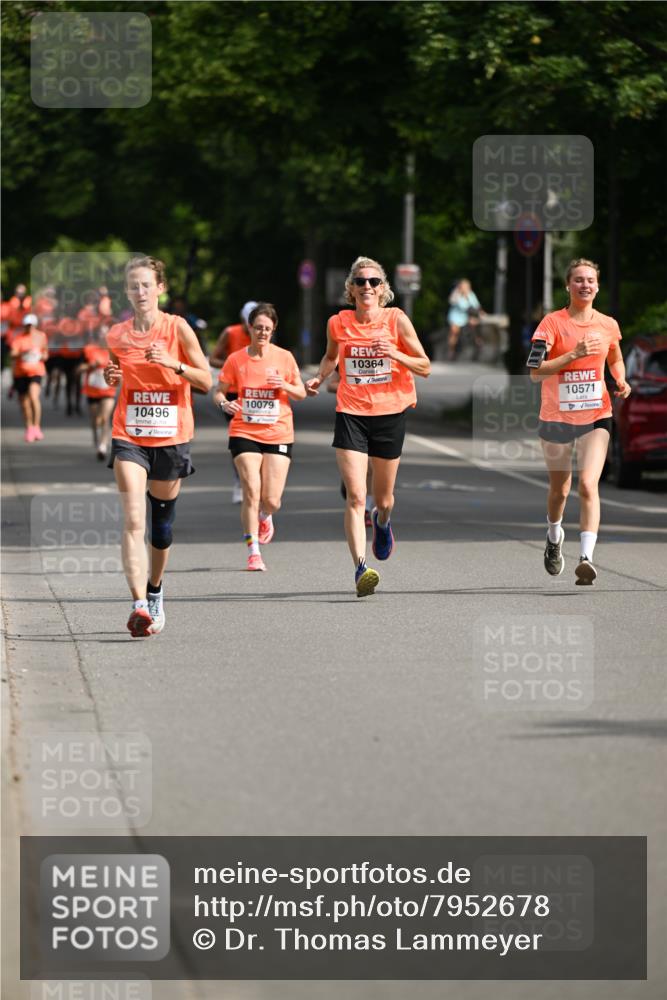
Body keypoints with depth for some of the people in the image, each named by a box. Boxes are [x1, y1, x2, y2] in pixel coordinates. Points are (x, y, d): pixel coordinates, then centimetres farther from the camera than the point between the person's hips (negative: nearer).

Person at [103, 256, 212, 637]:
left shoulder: (177, 328, -5)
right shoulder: (117, 335, 3)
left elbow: (206, 381, -4)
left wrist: (174, 364, -20)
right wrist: (112, 377, -3)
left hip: (172, 437, 0)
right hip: (129, 437, 0)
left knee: (163, 519, 12)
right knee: (133, 520, -16)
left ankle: (155, 591, 36)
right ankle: (139, 605, -25)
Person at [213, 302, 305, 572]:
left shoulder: (284, 358, 2)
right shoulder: (236, 360, 0)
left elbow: (301, 393, 9)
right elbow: (218, 392, 5)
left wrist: (285, 386, -13)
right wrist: (225, 403, -18)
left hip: (278, 435, 1)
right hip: (244, 433, -1)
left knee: (271, 500, -2)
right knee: (251, 493, -14)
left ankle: (265, 517, 36)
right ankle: (253, 552, -5)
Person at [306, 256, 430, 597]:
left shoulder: (396, 320, -5)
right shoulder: (338, 323, 0)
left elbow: (425, 367, -2)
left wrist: (394, 354, -18)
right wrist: (319, 378, 3)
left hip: (390, 413, 0)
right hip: (351, 413, 0)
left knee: (383, 500, 15)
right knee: (355, 497, -16)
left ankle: (382, 522, 52)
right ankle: (360, 567, -22)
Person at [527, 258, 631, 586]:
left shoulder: (608, 325, 3)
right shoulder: (553, 323, -8)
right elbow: (535, 371, -16)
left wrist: (621, 381, 2)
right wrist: (575, 354, -24)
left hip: (596, 417, 1)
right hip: (556, 417, -1)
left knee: (588, 485, -18)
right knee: (559, 488, 15)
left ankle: (586, 558, -26)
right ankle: (554, 538, 45)